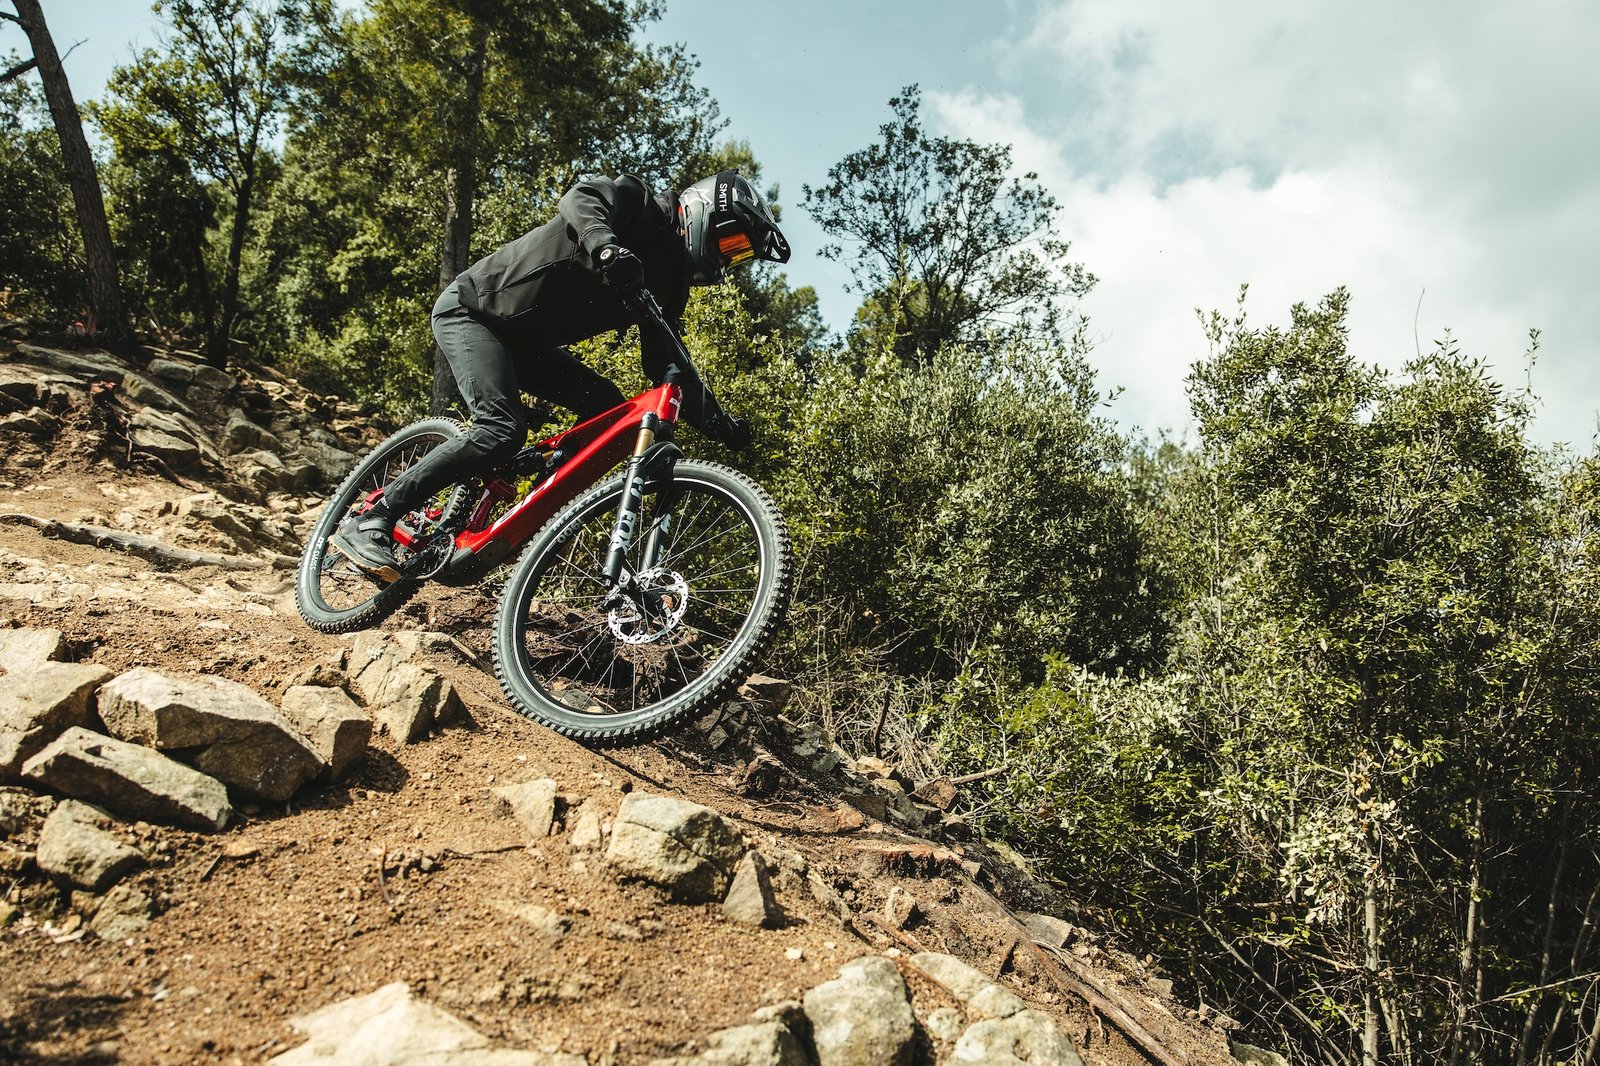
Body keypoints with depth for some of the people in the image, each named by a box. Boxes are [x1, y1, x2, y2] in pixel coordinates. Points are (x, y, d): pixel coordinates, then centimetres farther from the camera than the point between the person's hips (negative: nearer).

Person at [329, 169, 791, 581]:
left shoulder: (669, 282, 8)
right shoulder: (640, 207, -12)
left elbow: (667, 365, 6)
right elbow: (582, 197, -31)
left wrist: (722, 425, -3)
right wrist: (605, 244, -53)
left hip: (523, 340, 9)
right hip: (470, 308, -9)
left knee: (607, 408, -7)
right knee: (502, 429, -26)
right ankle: (369, 521, -20)